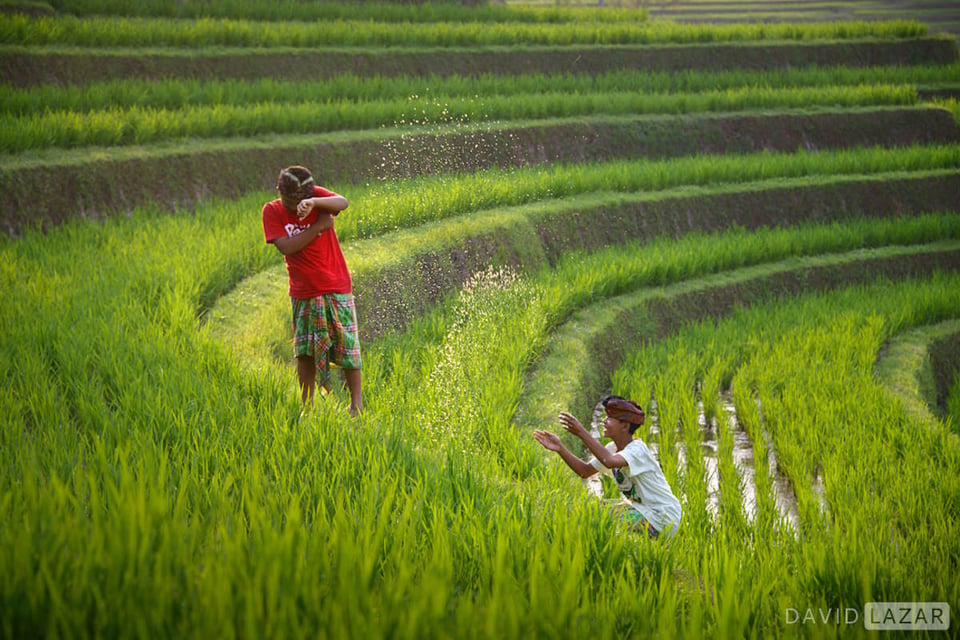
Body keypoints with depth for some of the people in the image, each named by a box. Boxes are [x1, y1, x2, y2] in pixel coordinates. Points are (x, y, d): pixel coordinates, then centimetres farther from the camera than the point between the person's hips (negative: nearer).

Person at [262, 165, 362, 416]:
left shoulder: (317, 195, -8)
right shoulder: (272, 211, -6)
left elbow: (343, 203, -27)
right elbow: (286, 247, -18)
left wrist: (314, 203, -44)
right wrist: (320, 225, -20)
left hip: (336, 287, -1)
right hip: (303, 292, 1)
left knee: (346, 346, 1)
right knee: (305, 351, 7)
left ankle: (357, 402, 13)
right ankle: (306, 404, 19)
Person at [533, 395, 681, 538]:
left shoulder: (638, 449, -24)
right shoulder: (613, 448, 4)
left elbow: (609, 461, -43)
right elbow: (585, 471, 1)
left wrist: (582, 433, -42)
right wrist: (560, 448, -10)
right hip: (639, 507, 9)